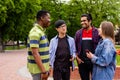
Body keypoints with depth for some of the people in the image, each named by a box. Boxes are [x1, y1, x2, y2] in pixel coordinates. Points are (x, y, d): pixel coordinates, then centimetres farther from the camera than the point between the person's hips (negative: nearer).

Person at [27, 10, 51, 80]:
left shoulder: (41, 31, 13)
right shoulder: (35, 32, -17)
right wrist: (43, 71, -22)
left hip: (43, 67, 9)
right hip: (38, 69, -9)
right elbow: (35, 53, -23)